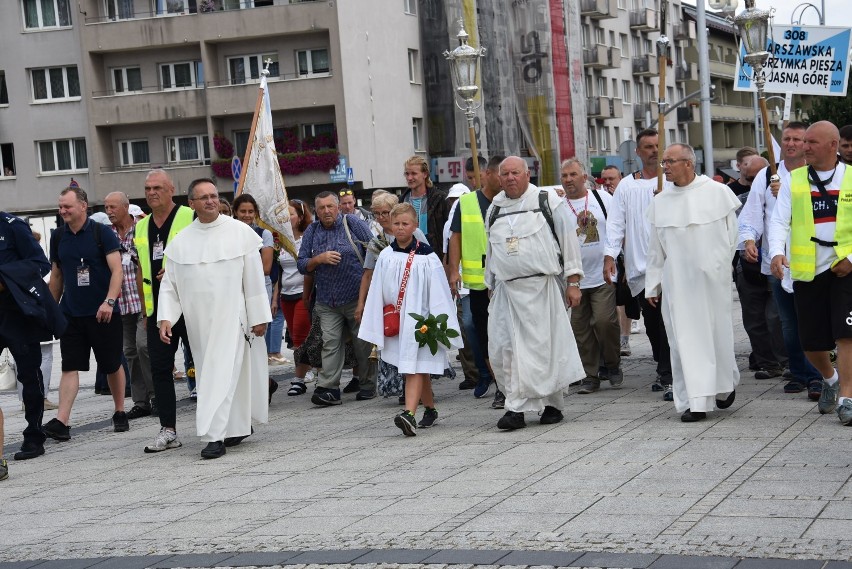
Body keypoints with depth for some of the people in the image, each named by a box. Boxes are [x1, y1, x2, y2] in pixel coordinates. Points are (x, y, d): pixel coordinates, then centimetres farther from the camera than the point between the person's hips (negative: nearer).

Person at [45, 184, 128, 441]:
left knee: (113, 365, 7)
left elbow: (116, 270, -12)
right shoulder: (58, 237, 8)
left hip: (103, 313, -3)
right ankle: (61, 421, -12)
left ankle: (120, 413, 22)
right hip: (71, 314, 3)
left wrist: (109, 301, -24)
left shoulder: (102, 233, -6)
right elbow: (56, 277, 17)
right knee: (69, 367, -5)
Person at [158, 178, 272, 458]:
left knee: (222, 374, -10)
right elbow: (169, 284, 7)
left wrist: (259, 317, -4)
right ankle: (238, 427, 24)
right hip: (198, 320, 4)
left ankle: (215, 436, -12)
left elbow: (254, 278, -2)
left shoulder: (240, 233, -3)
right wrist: (165, 317, -5)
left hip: (231, 317, -4)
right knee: (210, 372, 9)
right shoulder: (180, 242, 5)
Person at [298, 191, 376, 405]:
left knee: (363, 343, 5)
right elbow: (302, 265, 9)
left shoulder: (354, 225, 0)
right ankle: (329, 389, -10)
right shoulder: (312, 231, 10)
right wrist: (319, 259, -11)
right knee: (330, 343, -6)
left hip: (357, 298, -2)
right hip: (327, 302, 3)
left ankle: (368, 385, 18)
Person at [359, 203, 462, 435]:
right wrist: (377, 326, 8)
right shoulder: (385, 256, 5)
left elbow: (438, 293, -6)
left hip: (418, 318, -4)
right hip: (394, 321, 5)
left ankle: (410, 414, -25)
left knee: (415, 368, -13)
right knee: (420, 370, 16)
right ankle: (430, 410, 29)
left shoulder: (426, 257, -6)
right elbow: (377, 293, 10)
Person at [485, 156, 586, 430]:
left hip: (543, 288, -3)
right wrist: (492, 288, 19)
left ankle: (552, 404, 15)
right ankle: (516, 408, -1)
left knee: (546, 346, 1)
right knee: (503, 349, -6)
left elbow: (568, 240, 1)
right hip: (507, 291, 3)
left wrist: (573, 282, -4)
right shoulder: (494, 210, 13)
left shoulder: (548, 202, 1)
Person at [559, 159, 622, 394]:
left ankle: (612, 366, 11)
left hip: (603, 276, -1)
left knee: (604, 321, -11)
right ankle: (590, 376, 13)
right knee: (581, 328, 3)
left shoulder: (603, 198, 3)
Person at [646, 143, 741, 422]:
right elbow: (655, 249, 11)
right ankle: (695, 401, -2)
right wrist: (652, 285, 10)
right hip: (677, 281, 2)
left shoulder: (718, 192, -1)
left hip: (713, 278, -2)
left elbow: (732, 234, 7)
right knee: (685, 339, -4)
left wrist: (719, 266, 5)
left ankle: (725, 385, 31)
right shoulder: (660, 202, 6)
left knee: (718, 333, 7)